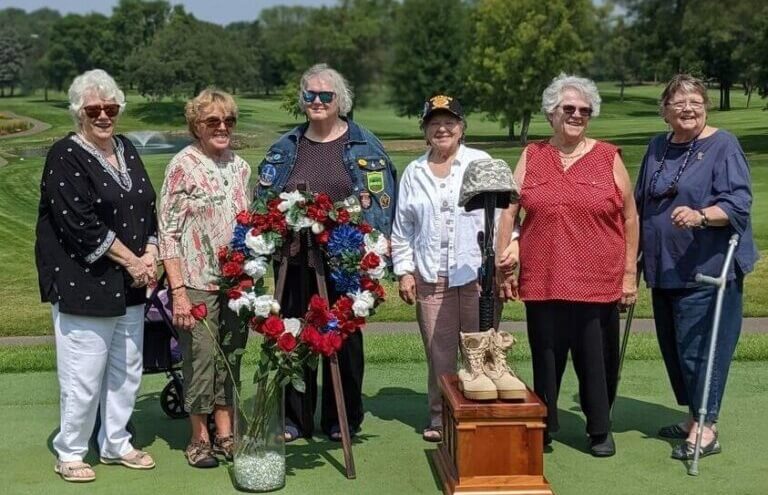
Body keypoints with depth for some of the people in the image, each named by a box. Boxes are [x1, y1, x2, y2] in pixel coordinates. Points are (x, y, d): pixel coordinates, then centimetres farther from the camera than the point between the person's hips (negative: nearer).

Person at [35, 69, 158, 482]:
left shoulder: (126, 150, 12)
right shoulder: (65, 156, -9)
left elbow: (148, 208, 14)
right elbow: (80, 223, -18)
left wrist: (150, 256, -2)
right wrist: (131, 260, -14)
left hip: (130, 286, 7)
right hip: (82, 284, -7)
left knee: (127, 370, 14)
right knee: (83, 374, -1)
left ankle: (116, 443, 29)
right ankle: (70, 453, 16)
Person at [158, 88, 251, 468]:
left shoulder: (239, 166, 9)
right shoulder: (182, 165, -8)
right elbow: (168, 231, -10)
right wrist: (178, 290, -15)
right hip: (197, 281, -5)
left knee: (231, 357, 12)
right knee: (200, 358, 1)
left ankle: (225, 433, 24)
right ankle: (199, 438, 17)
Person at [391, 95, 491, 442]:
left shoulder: (481, 163, 6)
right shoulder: (413, 173, 14)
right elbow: (402, 227, 15)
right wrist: (404, 271, 8)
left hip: (477, 274, -2)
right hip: (430, 278, 2)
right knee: (439, 353, 5)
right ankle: (440, 417, 17)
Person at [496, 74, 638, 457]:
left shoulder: (608, 158, 4)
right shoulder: (531, 157, 7)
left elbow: (629, 217, 6)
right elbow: (508, 211, 7)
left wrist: (630, 273, 4)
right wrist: (504, 266, 2)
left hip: (598, 282, -1)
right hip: (543, 281, 1)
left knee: (597, 360, 7)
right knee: (546, 359, 9)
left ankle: (600, 430, 24)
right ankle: (543, 428, 23)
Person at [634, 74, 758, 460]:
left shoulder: (723, 145, -6)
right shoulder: (657, 148, 13)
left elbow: (738, 204, -15)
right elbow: (640, 204, 22)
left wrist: (700, 216, -32)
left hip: (706, 269, -7)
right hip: (664, 269, 7)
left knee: (698, 346, -7)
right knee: (672, 346, 12)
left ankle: (706, 428, 2)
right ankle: (693, 417, 26)